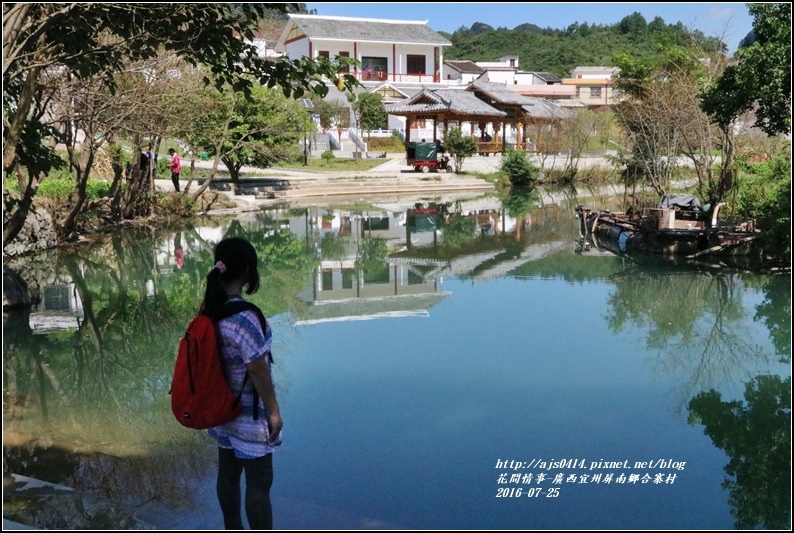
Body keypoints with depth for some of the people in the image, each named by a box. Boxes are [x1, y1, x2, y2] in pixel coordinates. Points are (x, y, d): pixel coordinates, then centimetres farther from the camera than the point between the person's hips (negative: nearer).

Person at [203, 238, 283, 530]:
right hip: (249, 414, -8)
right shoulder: (243, 317, -27)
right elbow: (257, 369, -23)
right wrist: (274, 411, -12)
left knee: (228, 473, 20)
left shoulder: (210, 308, -1)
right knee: (259, 482, 4)